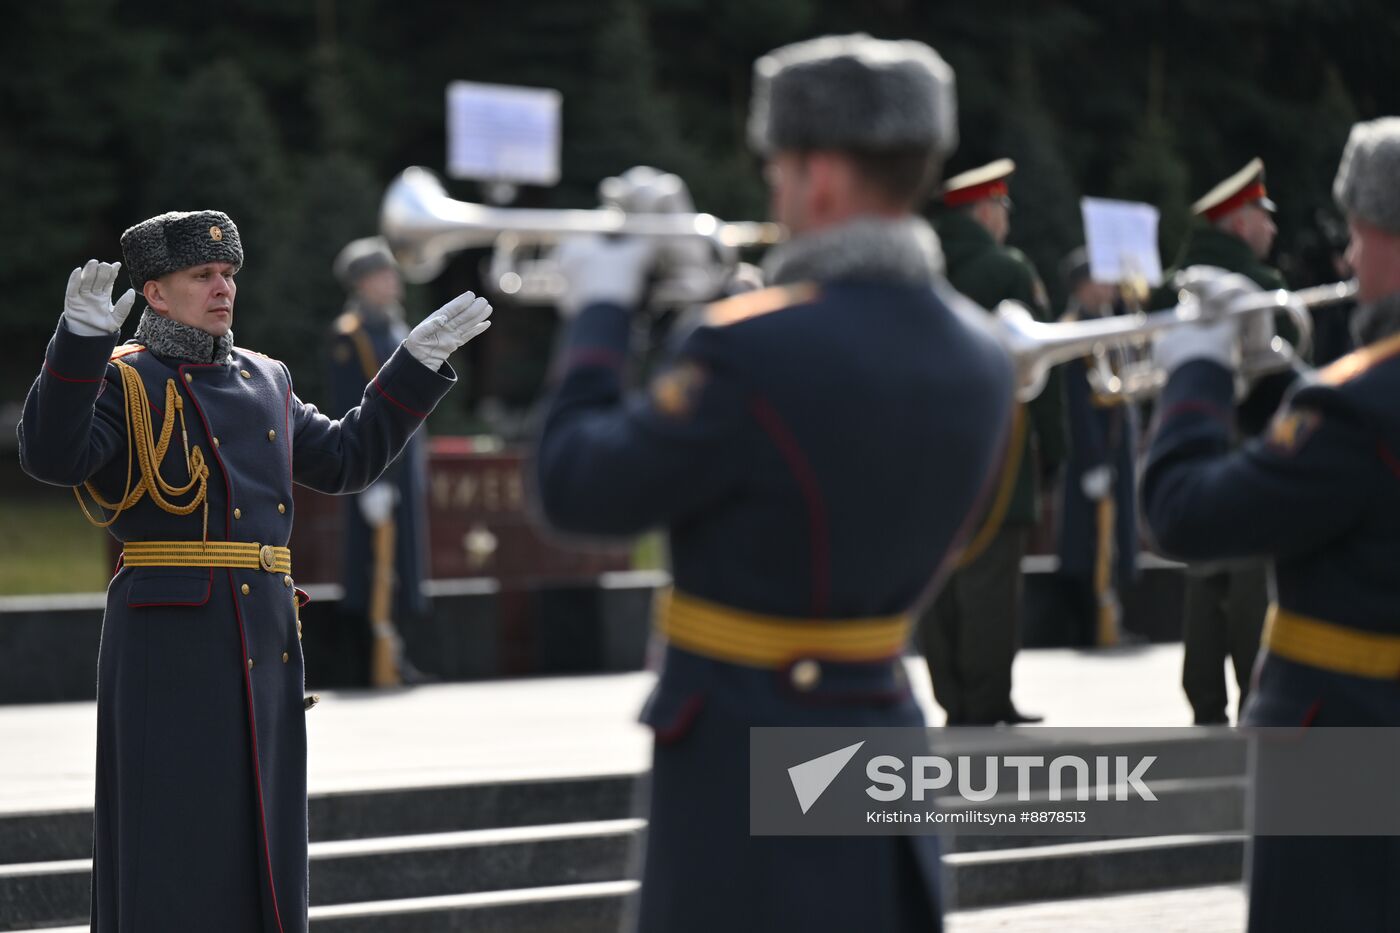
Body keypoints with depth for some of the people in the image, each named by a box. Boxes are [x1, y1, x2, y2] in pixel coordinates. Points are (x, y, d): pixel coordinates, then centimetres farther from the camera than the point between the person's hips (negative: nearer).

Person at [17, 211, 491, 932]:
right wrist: (81, 337, -33)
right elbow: (52, 457, -22)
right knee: (170, 832, -5)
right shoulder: (123, 383, -4)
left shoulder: (262, 380, 17)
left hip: (264, 640, 7)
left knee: (256, 837, 10)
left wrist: (421, 359, 21)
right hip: (170, 640, -7)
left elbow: (346, 459, 24)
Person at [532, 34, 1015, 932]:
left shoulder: (756, 349, -22)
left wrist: (602, 313, 2)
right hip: (885, 719, 7)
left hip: (748, 758, -7)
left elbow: (577, 492, -11)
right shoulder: (981, 356, 2)